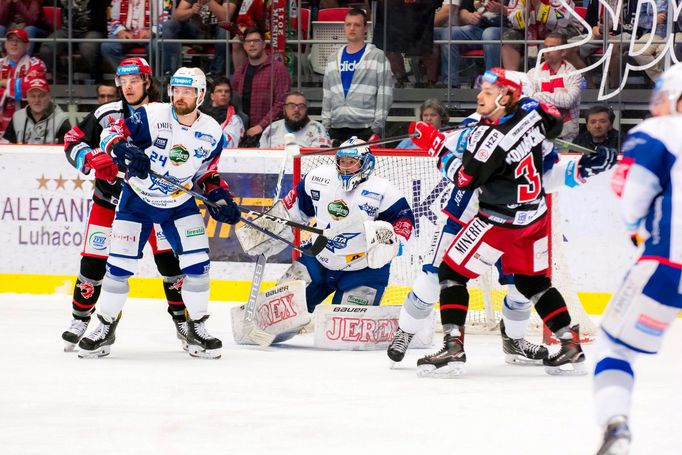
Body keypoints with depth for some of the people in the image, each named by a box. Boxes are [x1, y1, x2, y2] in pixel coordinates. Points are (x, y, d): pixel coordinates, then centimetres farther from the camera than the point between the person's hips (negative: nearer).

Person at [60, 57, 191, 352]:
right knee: (94, 259, -3)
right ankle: (80, 319, 13)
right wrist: (91, 159, -20)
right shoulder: (105, 115, -4)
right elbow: (73, 142, -2)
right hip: (109, 199, 0)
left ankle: (182, 319, 6)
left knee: (169, 258, -8)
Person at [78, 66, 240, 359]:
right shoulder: (151, 116, -19)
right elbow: (110, 134, -17)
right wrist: (125, 151, -37)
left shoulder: (212, 133, -7)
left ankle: (197, 329, 6)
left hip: (180, 203, 2)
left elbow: (207, 172, 7)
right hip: (137, 200, -2)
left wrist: (220, 197, -8)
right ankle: (106, 327, 12)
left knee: (197, 262, -9)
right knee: (119, 264, -5)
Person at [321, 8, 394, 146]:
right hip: (337, 128, 5)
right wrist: (325, 126, 12)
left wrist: (377, 128, -10)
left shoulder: (377, 57, 1)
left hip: (365, 130, -5)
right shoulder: (334, 59, 17)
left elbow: (384, 94, -3)